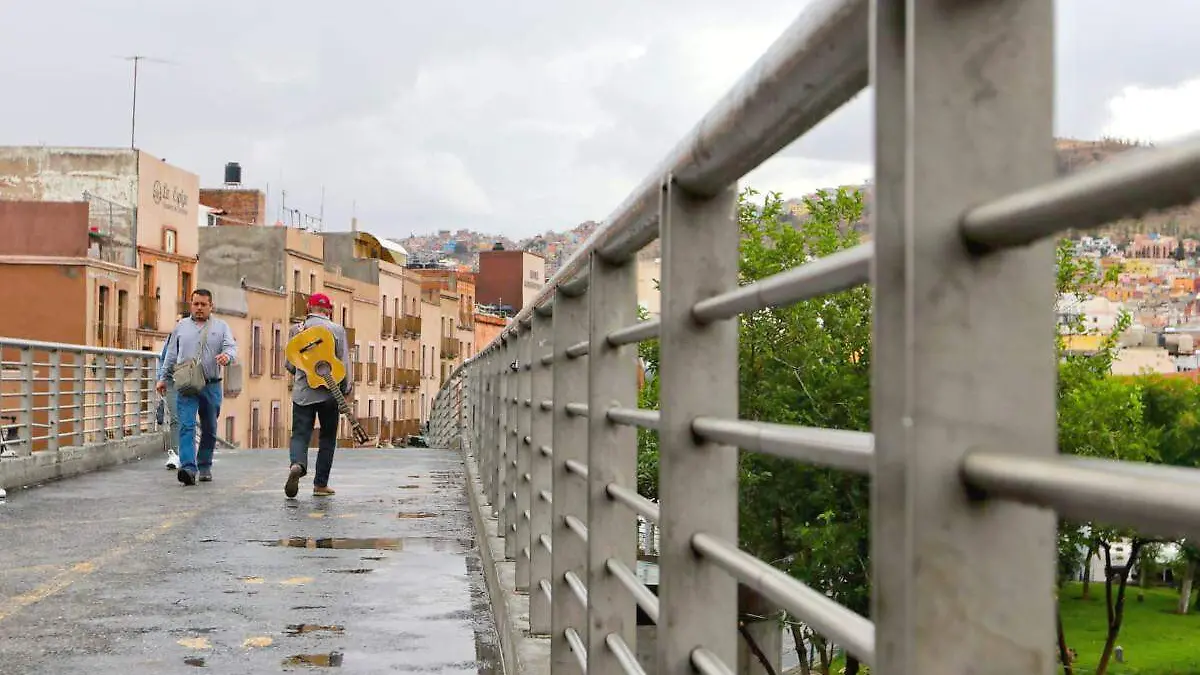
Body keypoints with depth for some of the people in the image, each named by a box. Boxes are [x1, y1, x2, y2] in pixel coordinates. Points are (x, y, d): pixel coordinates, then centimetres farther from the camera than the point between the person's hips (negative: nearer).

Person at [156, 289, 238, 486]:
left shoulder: (221, 327, 9)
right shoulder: (181, 326, 14)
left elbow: (231, 347, -3)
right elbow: (171, 355, 18)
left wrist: (227, 355, -26)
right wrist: (163, 378, 17)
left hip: (211, 386, 1)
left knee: (209, 430, 10)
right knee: (186, 426, -14)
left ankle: (204, 466, 25)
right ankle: (188, 468, -24)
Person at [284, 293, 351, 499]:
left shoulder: (297, 329, 3)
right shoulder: (336, 330, -3)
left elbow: (290, 365, 8)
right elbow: (344, 364, -5)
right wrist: (345, 392, 4)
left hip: (302, 392, 1)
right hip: (329, 393, -1)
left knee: (300, 435, 1)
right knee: (327, 438, 11)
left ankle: (297, 465, -30)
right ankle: (320, 484, 11)